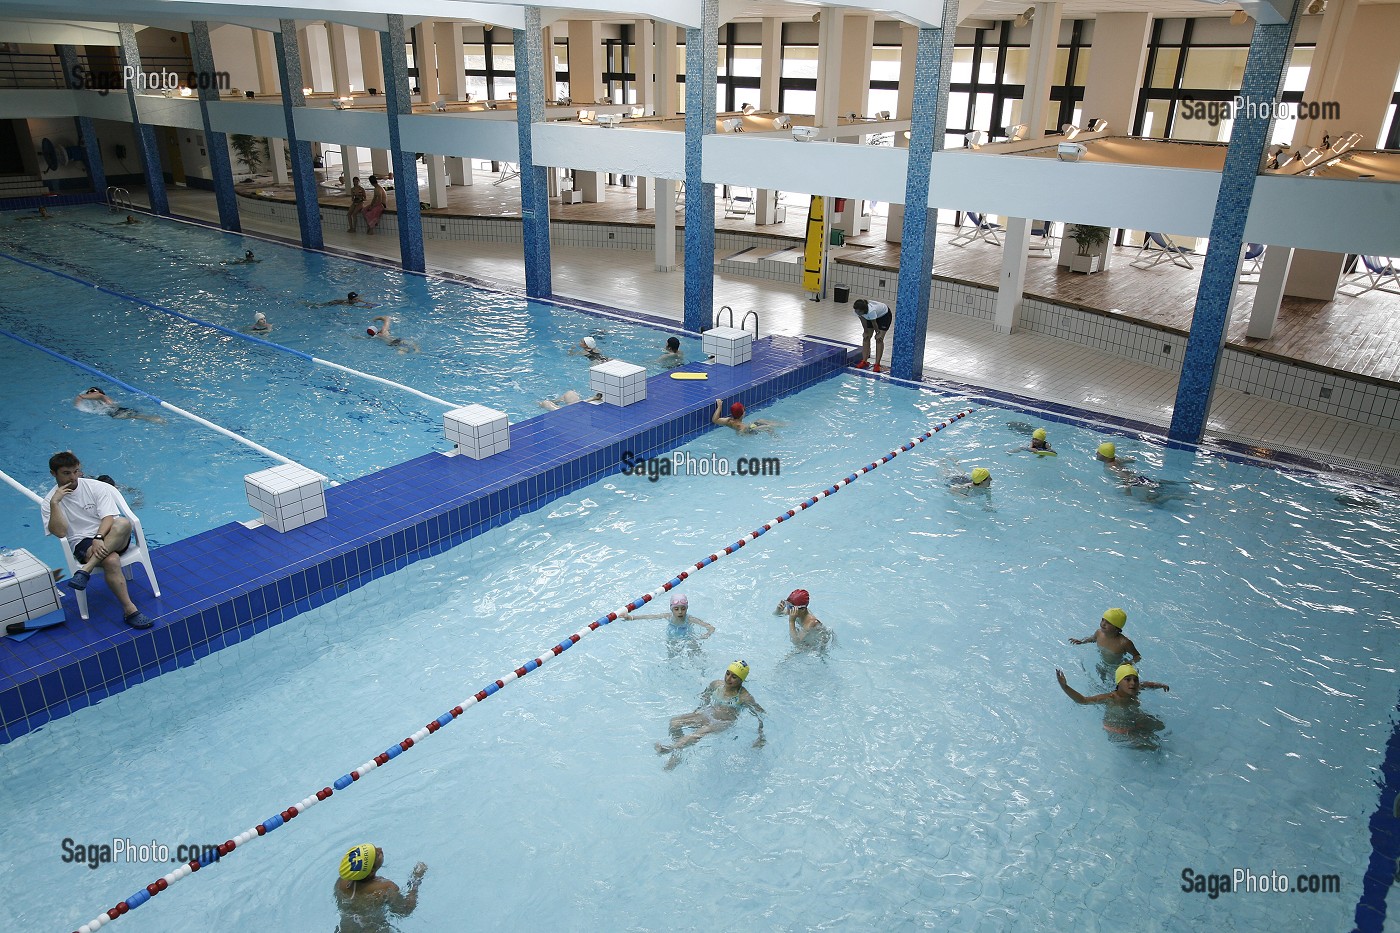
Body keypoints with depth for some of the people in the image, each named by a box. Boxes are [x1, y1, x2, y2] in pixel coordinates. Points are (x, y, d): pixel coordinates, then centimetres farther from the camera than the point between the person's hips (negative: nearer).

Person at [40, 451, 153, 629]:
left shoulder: (96, 487, 4)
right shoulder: (49, 502, 4)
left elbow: (108, 517, -8)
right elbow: (60, 532, -9)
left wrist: (99, 538, -26)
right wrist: (54, 503, -17)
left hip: (111, 537, 2)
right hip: (83, 543, -2)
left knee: (123, 523, -36)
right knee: (111, 560, -36)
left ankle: (85, 570, -38)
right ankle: (129, 611, -37)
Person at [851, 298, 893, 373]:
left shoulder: (871, 311, -45)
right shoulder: (858, 310, -29)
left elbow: (874, 324, -28)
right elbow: (863, 321, -13)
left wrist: (878, 333, -15)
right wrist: (866, 332, -5)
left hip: (884, 315, -6)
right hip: (869, 317, 6)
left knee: (879, 339, -12)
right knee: (866, 337, 0)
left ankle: (877, 364, -12)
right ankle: (864, 361, 7)